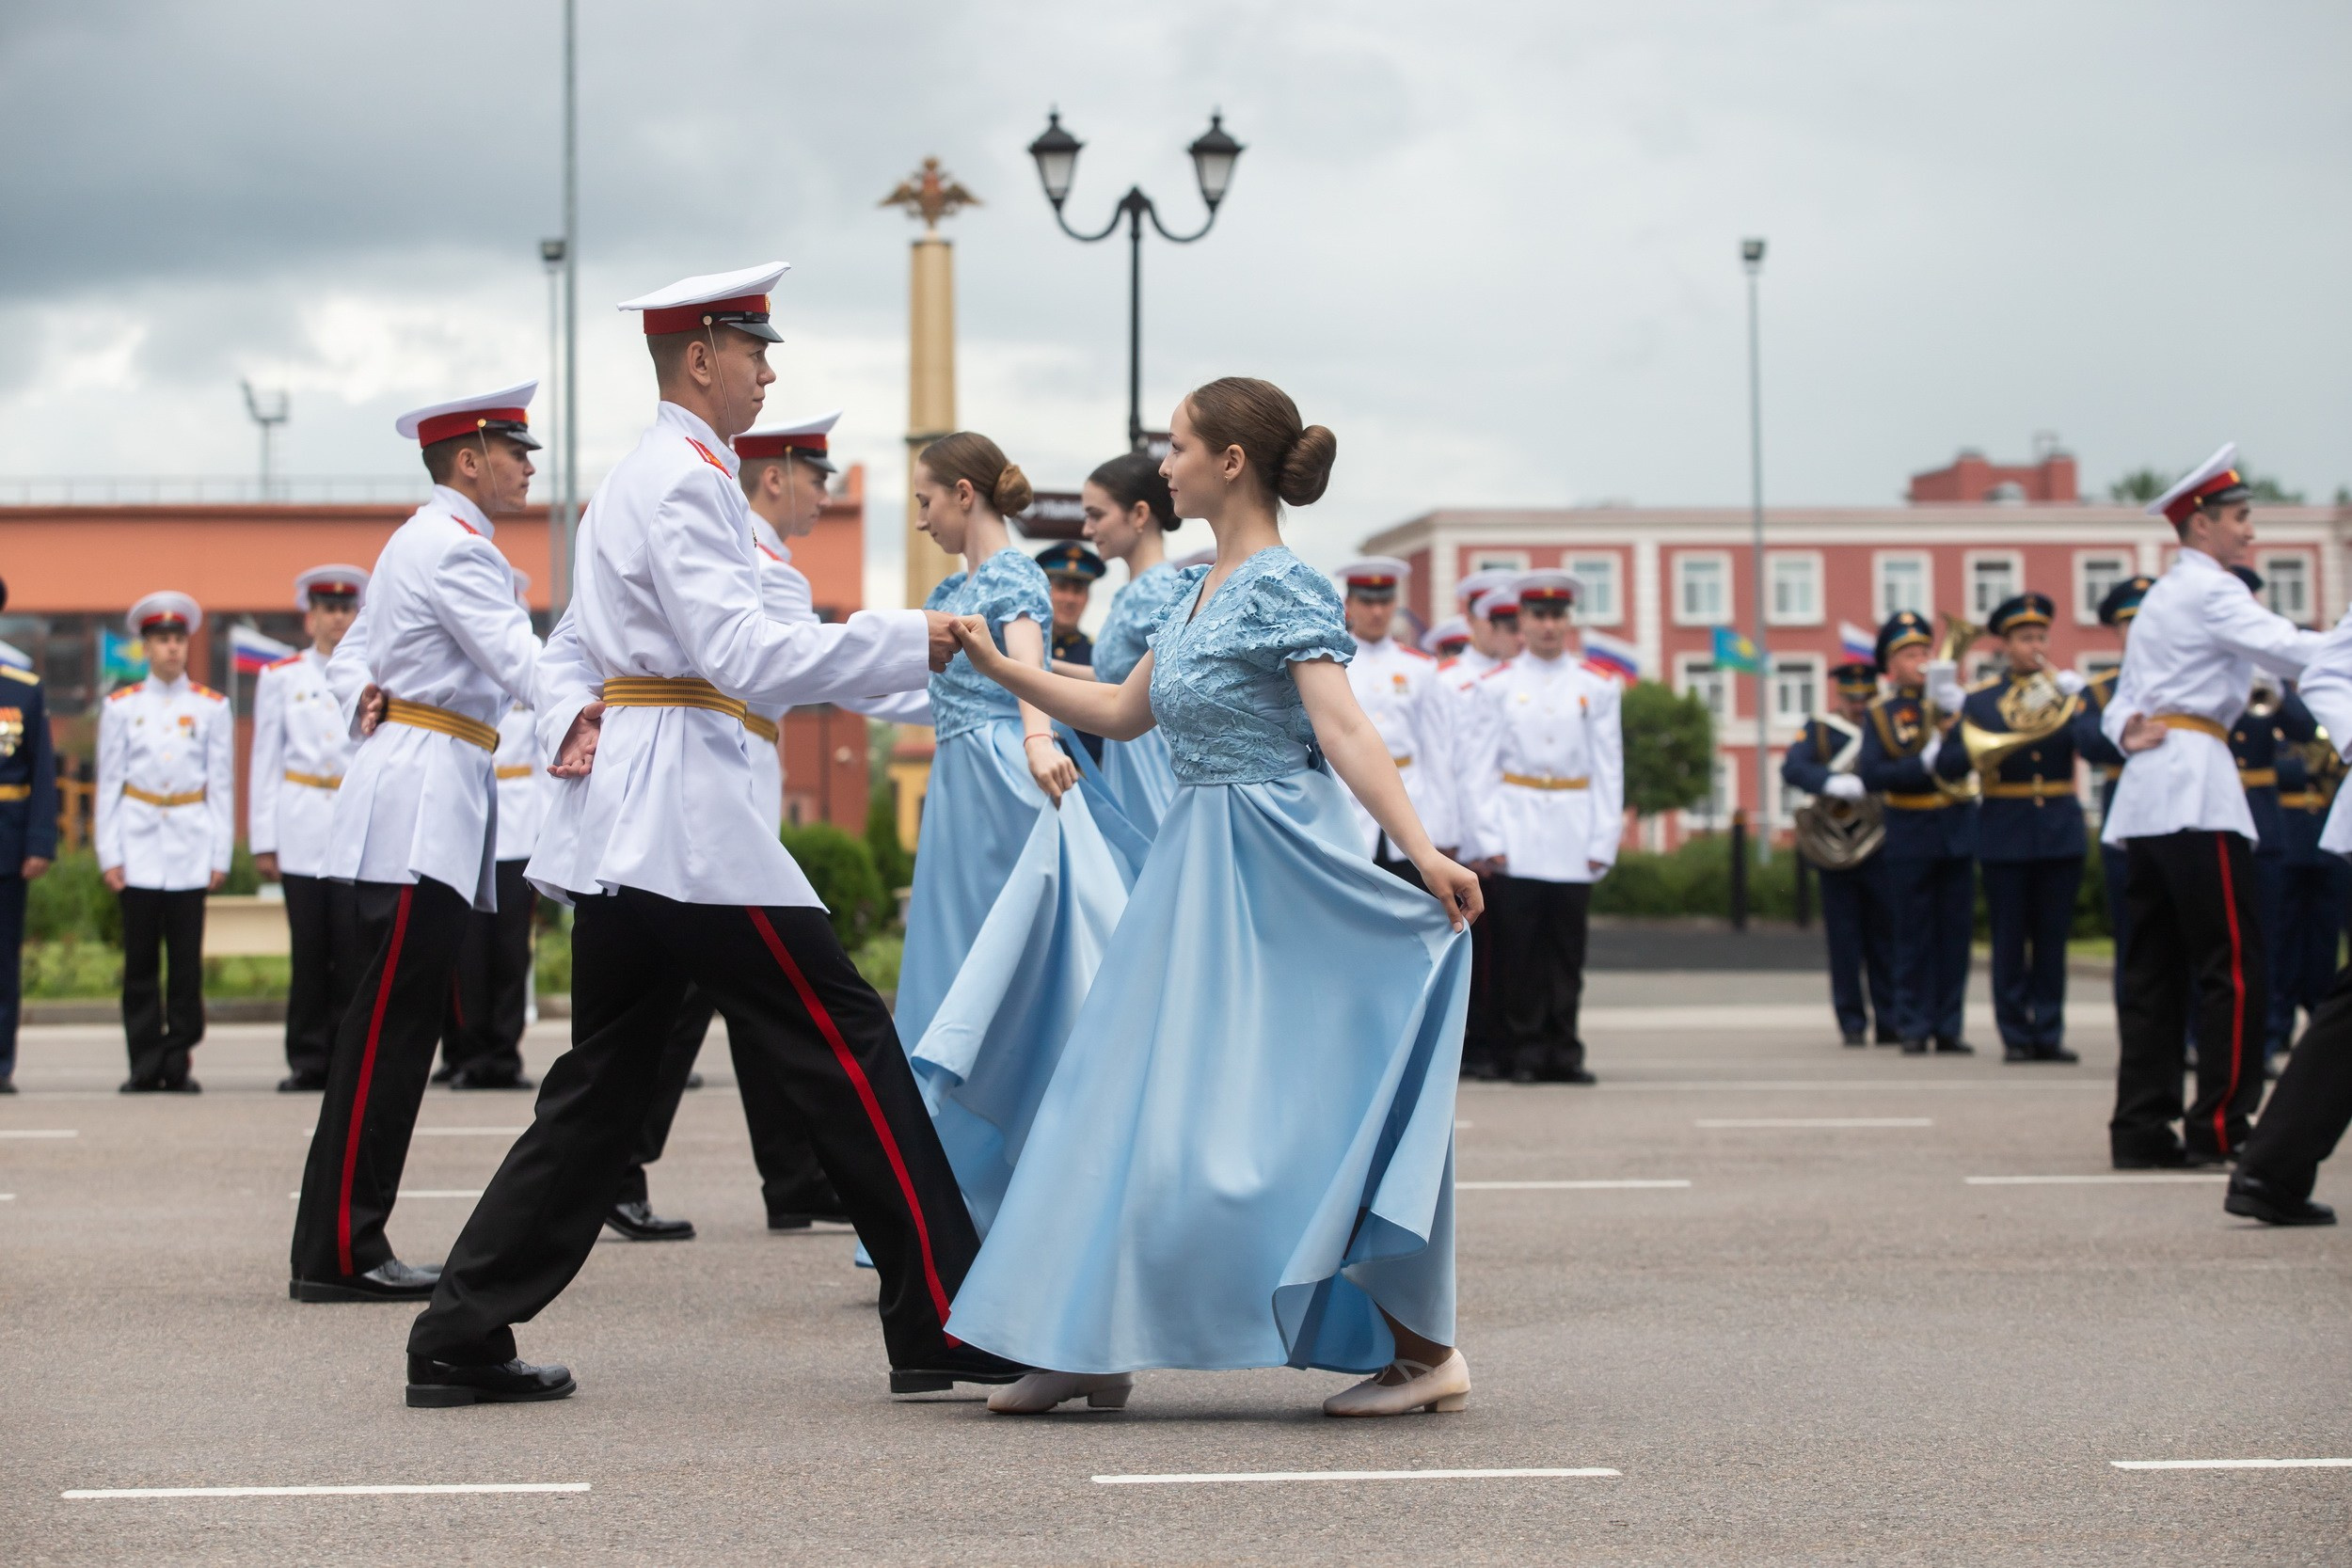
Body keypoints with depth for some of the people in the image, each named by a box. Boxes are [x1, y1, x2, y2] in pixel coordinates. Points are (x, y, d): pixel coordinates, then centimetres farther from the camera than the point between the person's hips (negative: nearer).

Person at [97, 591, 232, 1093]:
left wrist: (221, 855, 2)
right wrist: (109, 854, 1)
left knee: (187, 960, -2)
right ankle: (145, 1065, 5)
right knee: (140, 961, 0)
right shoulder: (121, 707, 8)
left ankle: (178, 1065, 4)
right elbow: (108, 783, 8)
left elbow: (222, 784, 8)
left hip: (190, 847, 0)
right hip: (139, 844, 0)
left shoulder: (212, 707, 8)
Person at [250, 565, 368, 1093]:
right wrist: (263, 841, 3)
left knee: (355, 950, -5)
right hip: (301, 829, 0)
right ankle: (308, 1060, 4)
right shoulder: (280, 678, 11)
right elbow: (264, 761, 9)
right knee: (308, 951, -1)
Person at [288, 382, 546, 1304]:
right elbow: (522, 666, -19)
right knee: (387, 1030, -9)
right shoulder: (456, 548, -11)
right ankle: (337, 1254, -8)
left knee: (401, 1029, 9)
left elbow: (348, 659, 26)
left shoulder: (421, 540, 21)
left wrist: (370, 709, 8)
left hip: (419, 803, 10)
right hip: (423, 805, -10)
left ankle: (349, 1244, 11)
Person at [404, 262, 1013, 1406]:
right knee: (845, 1045, -6)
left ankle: (461, 1342, 10)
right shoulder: (685, 481, -11)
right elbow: (743, 655, -21)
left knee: (599, 1085, 11)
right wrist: (909, 639, -18)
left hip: (621, 823, 10)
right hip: (685, 807, -10)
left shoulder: (632, 479, 22)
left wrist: (572, 721, 4)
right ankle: (942, 1330, -4)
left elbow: (568, 647, 24)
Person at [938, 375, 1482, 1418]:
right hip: (1196, 864, 9)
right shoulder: (1203, 591, 13)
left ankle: (1427, 1350, 1)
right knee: (1137, 1097, 8)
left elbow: (1342, 725, -25)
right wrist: (1000, 668, 20)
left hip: (1273, 873, -9)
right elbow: (1124, 712, 22)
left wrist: (1423, 852, -34)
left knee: (1278, 1113, -8)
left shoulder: (1283, 588, -14)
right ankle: (1096, 1345, 14)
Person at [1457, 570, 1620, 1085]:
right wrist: (1485, 840, -5)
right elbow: (1477, 767, 3)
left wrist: (1603, 842, 1)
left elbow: (1609, 769, 8)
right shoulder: (1495, 686, 5)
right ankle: (1526, 1054, 3)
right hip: (1516, 837, -1)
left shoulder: (1597, 688, 8)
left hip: (1574, 836, 1)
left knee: (1568, 946, 2)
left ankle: (1563, 1052, 9)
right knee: (1520, 946, -3)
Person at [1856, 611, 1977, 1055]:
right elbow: (1871, 776, -7)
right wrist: (1924, 764, -14)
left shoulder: (1952, 698, 7)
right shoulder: (1881, 713, 2)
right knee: (1914, 935, 2)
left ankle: (1948, 1026, 9)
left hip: (1957, 830, 2)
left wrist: (1952, 704, -19)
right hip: (1910, 838, -2)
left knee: (1955, 931, 3)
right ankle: (1914, 1027, 6)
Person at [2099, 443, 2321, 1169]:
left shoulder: (2162, 596, 23)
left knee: (2154, 969, 7)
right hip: (2193, 785, -9)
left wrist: (2129, 731, 1)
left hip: (2147, 788, 9)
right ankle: (2219, 1127, -7)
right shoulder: (2208, 591, -6)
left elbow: (2120, 703, 22)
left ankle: (2142, 1129, 5)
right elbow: (2289, 652, -19)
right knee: (2233, 966, -6)